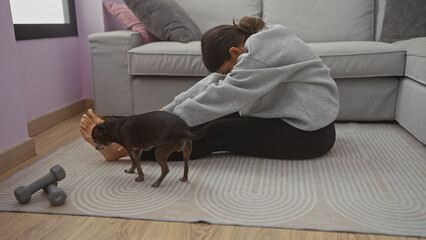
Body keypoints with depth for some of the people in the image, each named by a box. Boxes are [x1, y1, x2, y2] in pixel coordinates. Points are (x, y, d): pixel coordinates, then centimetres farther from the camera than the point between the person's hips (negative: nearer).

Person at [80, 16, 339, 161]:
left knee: (215, 134, -17)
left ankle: (121, 147, -11)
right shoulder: (255, 40, 5)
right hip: (292, 119, 9)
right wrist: (165, 111, -4)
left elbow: (219, 97, -27)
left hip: (310, 133, -9)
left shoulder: (263, 51, -24)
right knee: (217, 119, 2)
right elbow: (210, 84, 2)